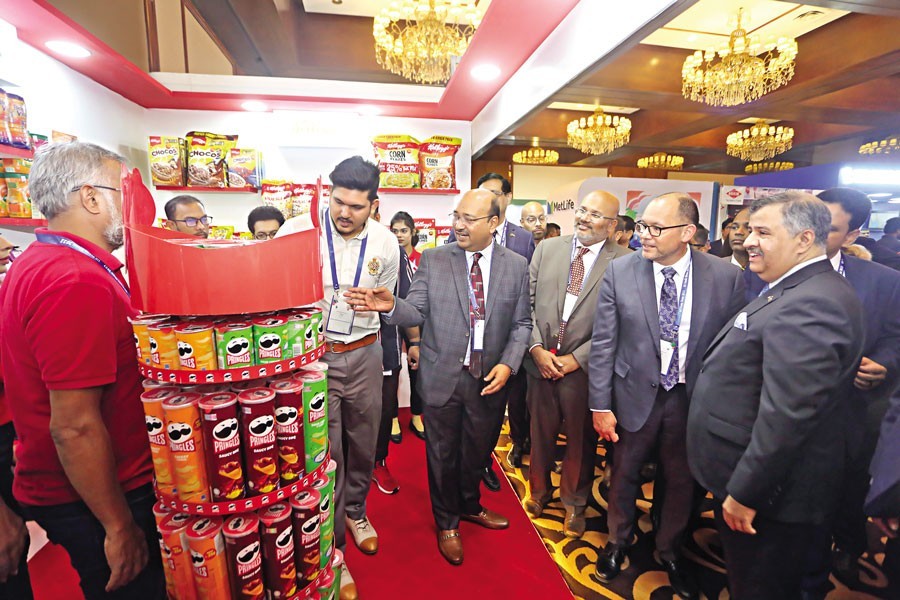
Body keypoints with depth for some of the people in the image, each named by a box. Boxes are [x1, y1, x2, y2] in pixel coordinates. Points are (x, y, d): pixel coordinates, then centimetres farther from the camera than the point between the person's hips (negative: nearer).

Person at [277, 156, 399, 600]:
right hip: (311, 352, -2)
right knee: (325, 450, 6)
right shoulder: (297, 231, -10)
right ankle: (331, 547, 27)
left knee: (363, 442, 18)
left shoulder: (386, 243, -2)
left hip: (364, 354, 3)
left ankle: (355, 511, 47)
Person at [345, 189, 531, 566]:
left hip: (489, 378, 2)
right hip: (442, 376, -1)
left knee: (476, 450, 21)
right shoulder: (433, 259, -4)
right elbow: (417, 312, -7)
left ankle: (469, 506, 52)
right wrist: (390, 306, -28)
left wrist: (508, 364, -12)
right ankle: (447, 523, 42)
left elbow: (521, 323, 1)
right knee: (442, 453, 15)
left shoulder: (516, 265, -1)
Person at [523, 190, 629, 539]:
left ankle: (575, 502, 40)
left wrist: (575, 358, -13)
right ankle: (539, 490, 43)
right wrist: (537, 349, -8)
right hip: (541, 359, 3)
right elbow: (527, 303, 1)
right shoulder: (547, 249, 3)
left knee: (581, 437, 15)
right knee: (541, 431, 18)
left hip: (584, 366, -2)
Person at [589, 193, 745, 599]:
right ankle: (618, 542, 46)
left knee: (680, 480, 20)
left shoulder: (726, 277, -10)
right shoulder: (619, 272, -11)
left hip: (694, 398, 1)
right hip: (636, 393, 0)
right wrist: (601, 405, -8)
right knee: (625, 474, 17)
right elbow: (603, 344, -9)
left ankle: (669, 552, 48)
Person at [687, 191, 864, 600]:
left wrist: (744, 492, -22)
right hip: (757, 482, 9)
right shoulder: (797, 292, 8)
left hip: (767, 491, -9)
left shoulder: (809, 304, -26)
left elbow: (787, 415, -30)